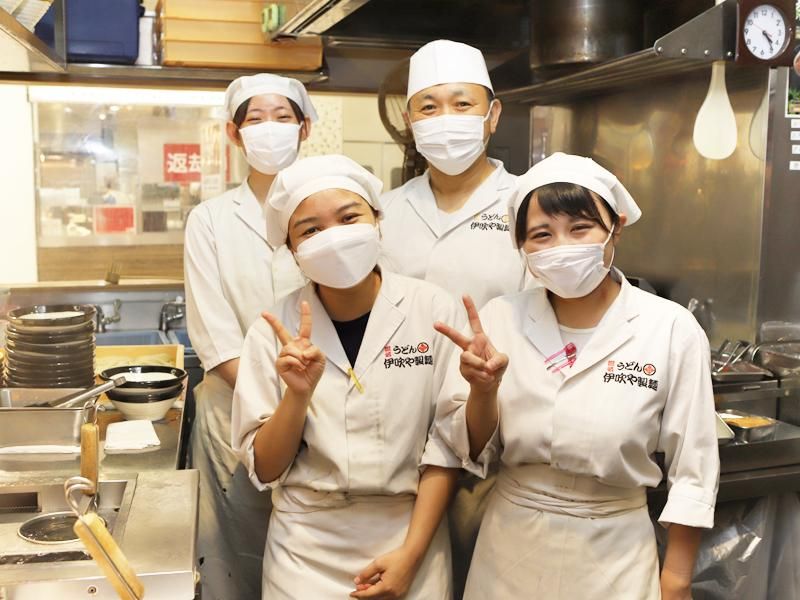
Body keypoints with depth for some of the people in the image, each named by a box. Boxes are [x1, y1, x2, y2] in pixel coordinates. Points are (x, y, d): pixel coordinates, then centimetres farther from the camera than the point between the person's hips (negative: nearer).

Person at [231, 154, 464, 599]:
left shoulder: (436, 311, -10)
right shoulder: (274, 330, -8)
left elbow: (447, 445, -5)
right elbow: (264, 469, -5)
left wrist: (411, 553, -10)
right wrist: (298, 394, -21)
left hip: (410, 538, 0)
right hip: (306, 550, 1)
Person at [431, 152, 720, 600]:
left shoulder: (672, 330, -12)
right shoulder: (499, 319, -7)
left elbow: (692, 471, -5)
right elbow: (471, 450, -4)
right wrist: (483, 390, -22)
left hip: (614, 556, -1)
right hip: (511, 549, 2)